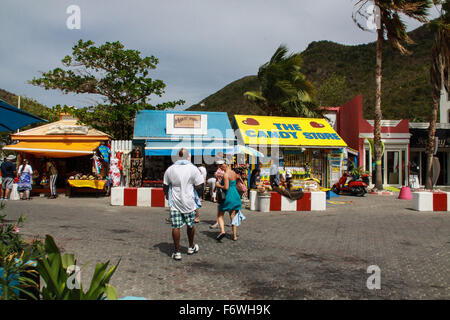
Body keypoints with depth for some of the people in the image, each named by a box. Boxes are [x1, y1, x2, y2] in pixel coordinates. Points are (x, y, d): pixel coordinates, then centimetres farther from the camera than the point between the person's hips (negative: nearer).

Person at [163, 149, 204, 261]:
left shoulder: (170, 169, 3)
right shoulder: (193, 168, -6)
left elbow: (165, 186, 11)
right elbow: (199, 186, -6)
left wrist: (167, 195, 29)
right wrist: (199, 195, 14)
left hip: (174, 202, 1)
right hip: (189, 202, -1)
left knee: (176, 227, 4)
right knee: (191, 225, 17)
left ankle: (177, 252, 7)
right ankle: (191, 247, 33)